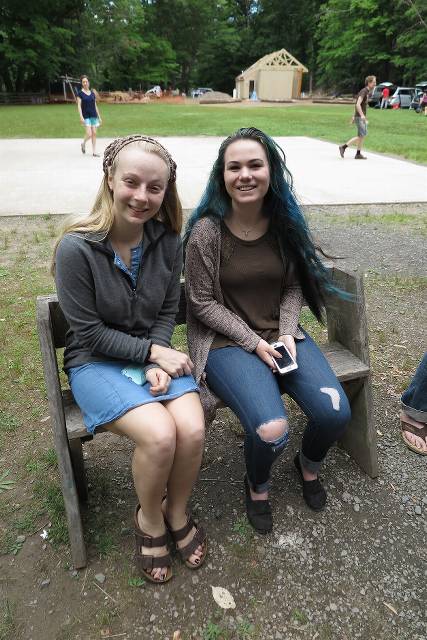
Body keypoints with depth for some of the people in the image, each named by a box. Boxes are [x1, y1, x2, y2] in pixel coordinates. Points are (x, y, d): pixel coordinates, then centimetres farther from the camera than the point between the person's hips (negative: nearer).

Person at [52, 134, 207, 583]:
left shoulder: (167, 240, -5)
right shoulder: (76, 248, -18)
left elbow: (167, 312, 2)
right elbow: (90, 333, -14)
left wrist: (159, 362, -13)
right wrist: (152, 353, -16)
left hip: (155, 351, 4)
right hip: (96, 361, -3)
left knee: (192, 429, -20)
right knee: (160, 434, -26)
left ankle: (177, 511, 13)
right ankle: (149, 519, 9)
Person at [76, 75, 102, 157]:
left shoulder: (92, 93, 11)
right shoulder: (80, 93, -2)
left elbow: (95, 106, 14)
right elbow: (79, 105, -7)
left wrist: (99, 117, 12)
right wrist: (81, 117, -18)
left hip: (93, 115, 4)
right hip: (86, 116, -4)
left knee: (94, 133, 2)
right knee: (89, 134, -13)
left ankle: (94, 151, 8)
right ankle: (83, 144, 18)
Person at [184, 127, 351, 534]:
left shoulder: (285, 223, 0)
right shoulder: (207, 230, -13)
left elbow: (292, 287, 8)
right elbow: (202, 303, -9)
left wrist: (287, 334, -8)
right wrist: (253, 342, -14)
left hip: (281, 334, 4)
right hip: (227, 341, -4)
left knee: (336, 413, -13)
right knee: (272, 429, -26)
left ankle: (309, 464, 26)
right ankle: (257, 484, 14)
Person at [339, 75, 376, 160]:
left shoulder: (367, 92, 15)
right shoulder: (363, 91, -14)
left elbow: (357, 104, 22)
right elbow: (358, 104, -26)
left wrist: (354, 116, 24)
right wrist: (361, 115, -37)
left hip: (362, 117, 9)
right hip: (359, 117, -9)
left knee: (364, 135, 7)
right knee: (361, 136, -10)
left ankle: (358, 154, 10)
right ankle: (343, 147, -5)